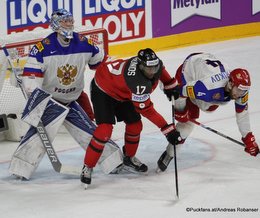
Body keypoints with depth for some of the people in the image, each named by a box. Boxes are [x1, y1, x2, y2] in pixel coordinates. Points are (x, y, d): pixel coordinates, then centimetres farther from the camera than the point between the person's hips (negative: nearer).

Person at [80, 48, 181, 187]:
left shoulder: (155, 63, -18)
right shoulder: (138, 82, -41)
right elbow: (146, 110, -35)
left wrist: (170, 85, 8)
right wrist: (167, 129, -33)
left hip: (121, 92, 9)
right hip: (103, 90, -9)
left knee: (135, 125, 9)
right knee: (105, 130, -20)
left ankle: (129, 159, 32)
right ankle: (87, 168, -8)